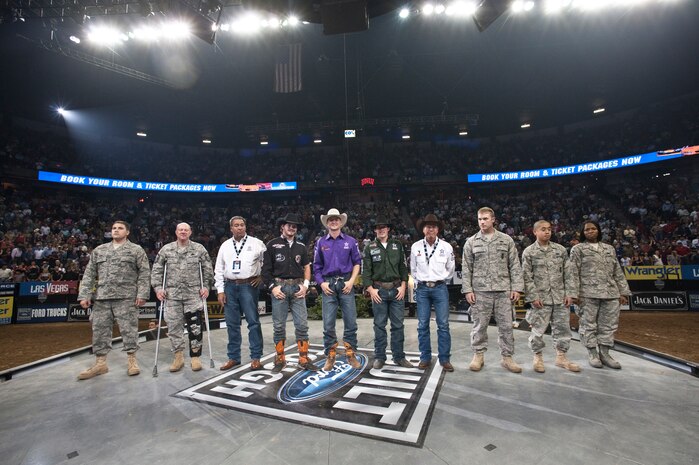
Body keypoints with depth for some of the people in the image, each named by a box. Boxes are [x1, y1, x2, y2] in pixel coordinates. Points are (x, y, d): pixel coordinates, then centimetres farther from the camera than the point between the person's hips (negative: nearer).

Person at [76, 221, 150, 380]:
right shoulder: (99, 250, 16)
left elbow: (144, 273, -2)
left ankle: (132, 360, 8)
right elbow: (89, 274, 13)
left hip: (126, 297, -4)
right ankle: (100, 363, 19)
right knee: (100, 329, 8)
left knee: (129, 328, -1)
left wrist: (142, 294, -11)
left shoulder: (136, 250, 4)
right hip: (101, 297, 4)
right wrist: (84, 295, 4)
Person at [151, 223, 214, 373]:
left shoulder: (199, 249, 3)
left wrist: (206, 286, -3)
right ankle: (178, 356, 23)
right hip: (172, 295, 2)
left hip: (194, 294, -1)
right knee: (174, 325, 7)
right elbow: (156, 270, 8)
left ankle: (195, 357, 14)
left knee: (195, 326, 0)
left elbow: (208, 269, 5)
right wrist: (158, 287, -2)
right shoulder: (166, 249, 6)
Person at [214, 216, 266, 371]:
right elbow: (219, 269, 10)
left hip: (249, 285, -3)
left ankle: (256, 358, 8)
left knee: (253, 321, -2)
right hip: (230, 287, 4)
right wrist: (220, 291, 4)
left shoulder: (256, 243, 0)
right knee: (232, 324, 10)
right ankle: (233, 357, 22)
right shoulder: (225, 246, 10)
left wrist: (262, 276, 0)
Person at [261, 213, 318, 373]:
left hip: (297, 288, 3)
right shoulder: (272, 245, 2)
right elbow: (266, 269, 1)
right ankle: (280, 359, 18)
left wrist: (305, 285, 2)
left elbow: (307, 267, 15)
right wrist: (272, 287, -8)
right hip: (280, 287, -2)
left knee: (302, 325, 2)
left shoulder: (301, 246, 12)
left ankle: (304, 359, 13)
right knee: (279, 326, 4)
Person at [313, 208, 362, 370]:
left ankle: (350, 355, 17)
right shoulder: (321, 242, 8)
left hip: (346, 283, 0)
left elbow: (357, 262, 6)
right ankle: (330, 357, 15)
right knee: (328, 323, 2)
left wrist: (351, 281, -5)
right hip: (328, 284, 1)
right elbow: (317, 266, 10)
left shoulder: (350, 241, 6)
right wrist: (322, 283, -1)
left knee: (351, 321, 2)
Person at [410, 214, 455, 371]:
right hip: (422, 289, 1)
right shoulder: (415, 247, 0)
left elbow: (450, 269, 10)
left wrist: (440, 281, 11)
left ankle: (445, 359, 14)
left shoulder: (446, 247, -2)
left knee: (443, 325, 1)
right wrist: (420, 282, 10)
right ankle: (425, 358, 16)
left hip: (440, 288, 0)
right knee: (423, 325, 4)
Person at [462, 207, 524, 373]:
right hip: (480, 291, -1)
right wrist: (467, 289, -4)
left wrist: (516, 287, -2)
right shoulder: (471, 242, 5)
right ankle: (478, 356, 20)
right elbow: (466, 268, 3)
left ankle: (507, 357, 21)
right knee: (480, 325, 6)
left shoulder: (506, 240, 6)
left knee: (506, 325, 7)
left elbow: (515, 266, 5)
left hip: (504, 290, 1)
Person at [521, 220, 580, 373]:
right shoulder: (529, 252, -3)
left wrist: (569, 293, 2)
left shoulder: (561, 249, 8)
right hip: (540, 298, -3)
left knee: (563, 328, 10)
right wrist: (533, 297, -11)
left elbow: (567, 274, 9)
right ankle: (538, 358, 19)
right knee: (538, 330, 4)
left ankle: (561, 357, 26)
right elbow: (527, 277, -6)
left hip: (560, 298, 4)